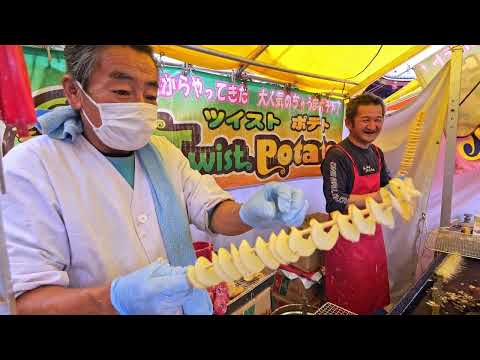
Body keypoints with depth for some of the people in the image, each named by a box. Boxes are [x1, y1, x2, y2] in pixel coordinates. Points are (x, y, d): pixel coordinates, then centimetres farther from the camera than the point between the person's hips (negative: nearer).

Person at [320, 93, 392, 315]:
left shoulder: (376, 153, 6)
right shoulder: (337, 155, -20)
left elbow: (386, 183, 18)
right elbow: (335, 202, -27)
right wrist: (378, 197, -27)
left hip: (373, 231, 8)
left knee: (376, 290, 25)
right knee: (349, 304, 9)